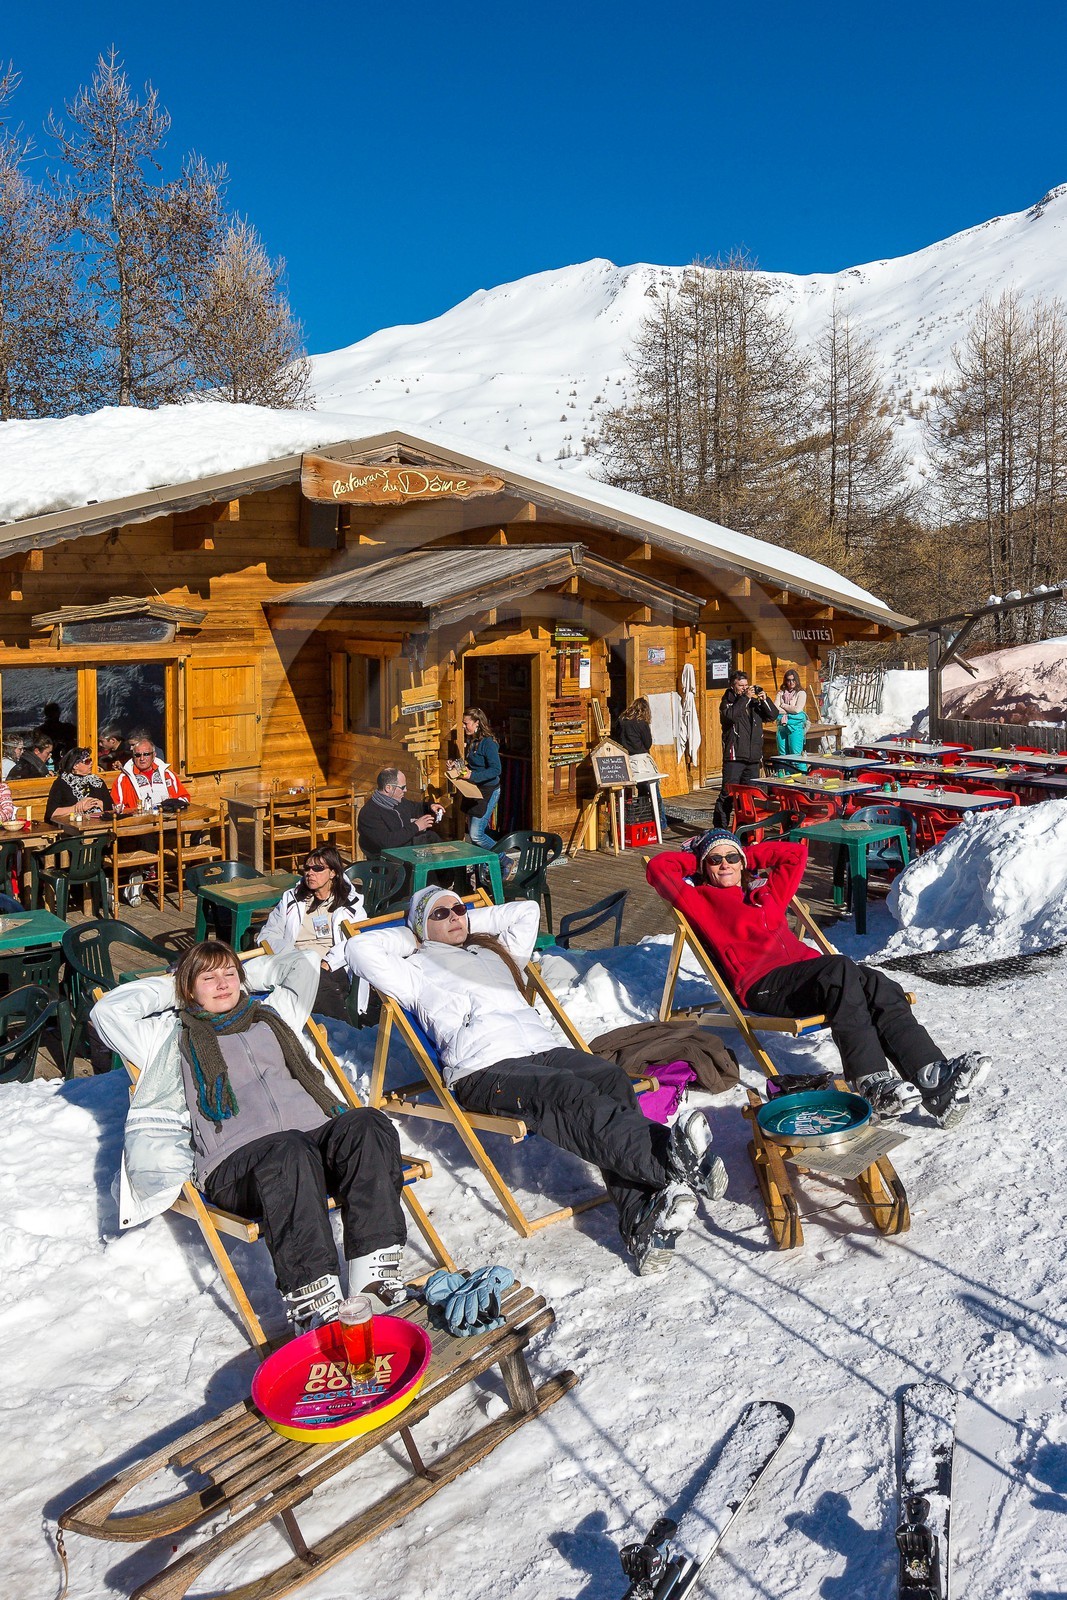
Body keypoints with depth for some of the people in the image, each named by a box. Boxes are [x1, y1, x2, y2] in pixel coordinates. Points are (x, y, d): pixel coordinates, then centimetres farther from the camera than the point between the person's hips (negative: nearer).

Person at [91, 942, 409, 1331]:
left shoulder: (270, 1014, 35)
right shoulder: (173, 1034, 25)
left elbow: (301, 966, 46)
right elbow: (107, 1012, 15)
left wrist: (248, 974, 42)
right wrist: (165, 987, 26)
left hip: (317, 1132, 4)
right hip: (237, 1161, -4)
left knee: (367, 1125, -31)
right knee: (289, 1153, -41)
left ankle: (375, 1273, -42)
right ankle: (312, 1301, -49)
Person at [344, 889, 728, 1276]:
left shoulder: (493, 951, 38)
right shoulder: (417, 968, 21)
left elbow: (527, 910, 46)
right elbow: (360, 948, 8)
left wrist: (471, 920, 40)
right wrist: (410, 938, 22)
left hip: (544, 1047, 6)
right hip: (484, 1066, -5)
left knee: (611, 1078, -27)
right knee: (572, 1097, -35)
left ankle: (644, 1225, -40)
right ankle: (673, 1159, -55)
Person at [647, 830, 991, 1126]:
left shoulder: (766, 890, 34)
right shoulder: (702, 900, 17)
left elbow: (795, 852, 41)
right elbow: (659, 867, 7)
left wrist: (748, 853, 36)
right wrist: (697, 859, 23)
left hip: (804, 968, 7)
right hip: (761, 984, -7)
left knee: (879, 986, -23)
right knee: (839, 970, -35)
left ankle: (936, 1082, -36)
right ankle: (872, 1083, -42)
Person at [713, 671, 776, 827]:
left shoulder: (754, 702, 14)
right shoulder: (727, 702, 0)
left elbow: (772, 716, 10)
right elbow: (731, 715, -22)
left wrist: (764, 700, -5)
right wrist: (745, 697, -17)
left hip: (753, 756, 6)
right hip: (734, 756, -6)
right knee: (728, 793, -7)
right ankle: (720, 828, -3)